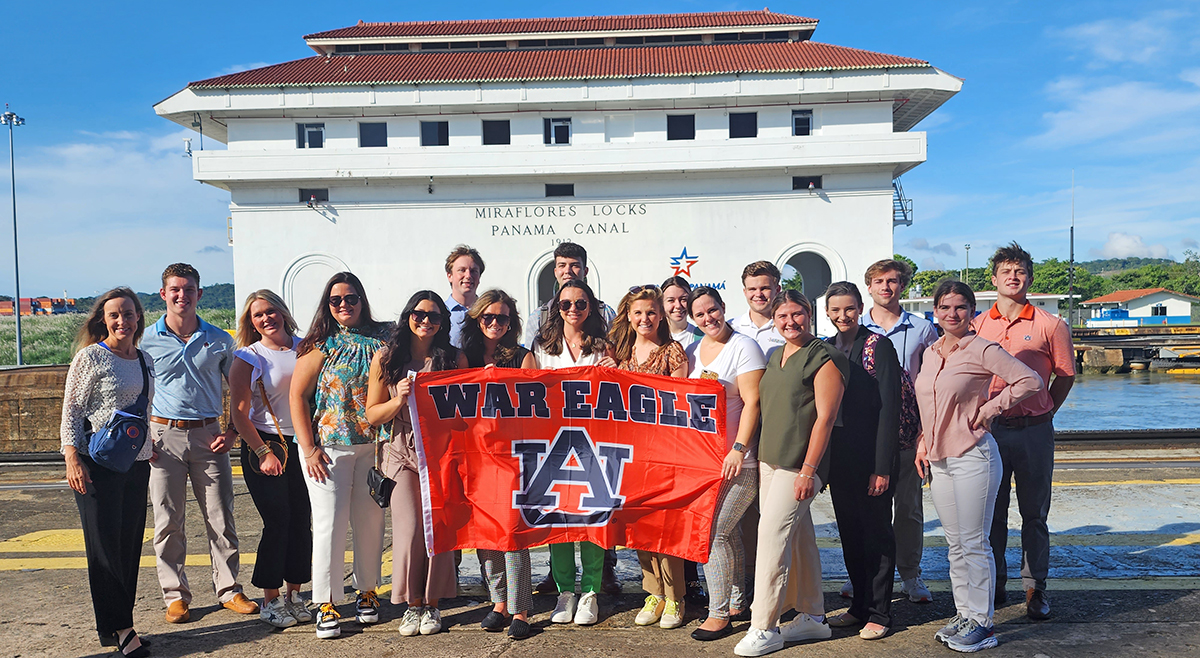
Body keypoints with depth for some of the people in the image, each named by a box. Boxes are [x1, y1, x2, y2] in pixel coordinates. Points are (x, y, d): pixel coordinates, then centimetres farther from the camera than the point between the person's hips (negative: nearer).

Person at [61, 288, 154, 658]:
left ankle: (119, 625, 19)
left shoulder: (146, 361, 12)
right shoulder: (91, 357, -6)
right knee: (105, 545, 1)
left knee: (130, 544, 9)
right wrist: (72, 458, -15)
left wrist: (150, 446, 19)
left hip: (136, 464, 6)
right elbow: (70, 410, -8)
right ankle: (118, 628, 8)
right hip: (98, 464, -6)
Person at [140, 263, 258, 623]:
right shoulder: (147, 341, 2)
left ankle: (228, 589, 16)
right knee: (168, 522, 4)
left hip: (208, 436, 0)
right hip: (164, 436, 0)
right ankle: (175, 595, 17)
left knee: (221, 518, 4)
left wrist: (232, 431, 0)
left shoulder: (219, 340, 4)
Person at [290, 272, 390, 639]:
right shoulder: (321, 344, -1)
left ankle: (367, 592, 26)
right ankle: (326, 604, 11)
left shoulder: (381, 339, 6)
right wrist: (309, 449, -8)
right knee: (330, 523, -1)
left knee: (370, 520, 9)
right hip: (328, 448, -2)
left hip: (373, 446, 2)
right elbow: (297, 396, -3)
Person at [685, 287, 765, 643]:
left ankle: (719, 614, 3)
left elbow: (753, 402, -13)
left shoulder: (744, 347, -8)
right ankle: (737, 602, 27)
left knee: (712, 532, -9)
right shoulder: (693, 350, 12)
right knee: (729, 532, 15)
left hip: (735, 459, -6)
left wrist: (739, 449, -19)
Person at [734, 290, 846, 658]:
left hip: (800, 464, -8)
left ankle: (764, 628, -4)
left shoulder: (824, 359, -8)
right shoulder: (774, 357, 16)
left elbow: (825, 418, -13)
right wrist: (759, 458, 17)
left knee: (772, 531, -11)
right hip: (769, 459, 8)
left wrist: (808, 469, -18)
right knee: (799, 537, 13)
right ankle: (812, 617, 23)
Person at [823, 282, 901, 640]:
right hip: (838, 456, 6)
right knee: (849, 532, 13)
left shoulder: (878, 346, -9)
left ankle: (879, 613, 15)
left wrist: (882, 467, -17)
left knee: (877, 532, 4)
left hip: (871, 456, -6)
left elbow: (889, 408, -13)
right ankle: (860, 605, 26)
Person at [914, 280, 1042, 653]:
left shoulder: (982, 350, -9)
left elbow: (1030, 381, -11)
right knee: (955, 545, 13)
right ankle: (963, 615, 24)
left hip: (972, 457, -7)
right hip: (939, 459, 7)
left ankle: (980, 622, 11)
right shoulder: (930, 353, 12)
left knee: (973, 543, 0)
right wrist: (923, 444, 13)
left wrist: (988, 410, -10)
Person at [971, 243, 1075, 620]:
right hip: (989, 430, 2)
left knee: (1034, 514, 6)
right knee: (991, 513, 10)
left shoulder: (1050, 326, -2)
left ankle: (1035, 588, 17)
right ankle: (994, 585, 23)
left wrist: (1041, 415, 10)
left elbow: (1065, 376, 6)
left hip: (1034, 431, -2)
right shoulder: (976, 326, 5)